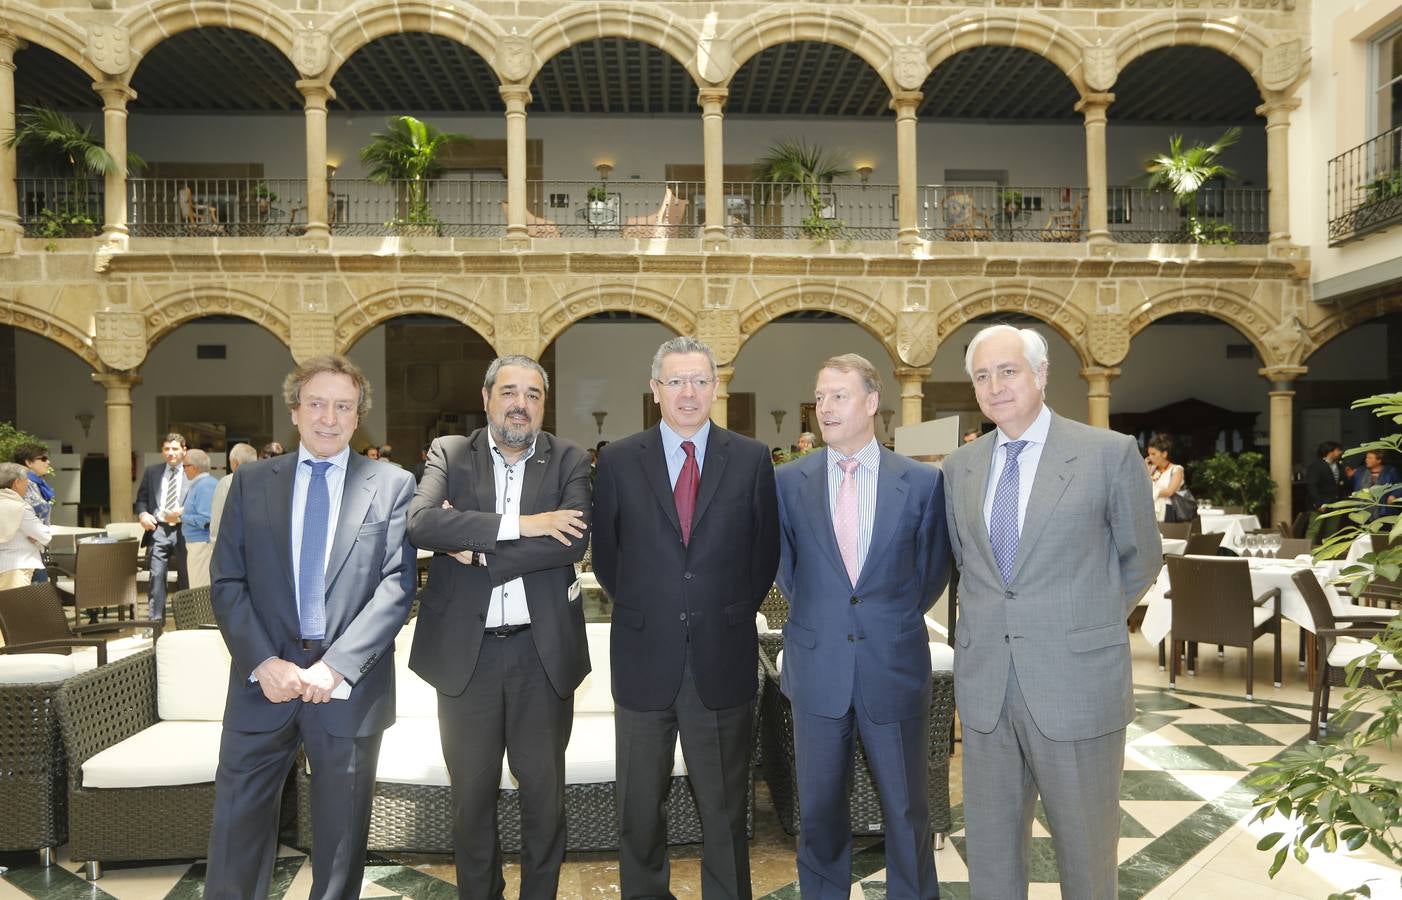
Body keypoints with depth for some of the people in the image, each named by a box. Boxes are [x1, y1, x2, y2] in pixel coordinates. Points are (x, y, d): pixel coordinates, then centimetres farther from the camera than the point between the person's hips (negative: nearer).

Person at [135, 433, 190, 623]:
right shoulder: (152, 471, 14)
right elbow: (141, 498, 16)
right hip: (158, 529, 2)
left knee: (186, 579, 5)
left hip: (183, 530, -2)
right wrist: (143, 513, -4)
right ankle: (155, 621, 3)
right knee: (156, 576, -2)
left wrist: (183, 512, -16)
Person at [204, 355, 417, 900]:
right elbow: (226, 583, 3)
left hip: (350, 685, -1)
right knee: (237, 831, 9)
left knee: (341, 838, 12)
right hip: (262, 679, 2)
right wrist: (264, 662, -11)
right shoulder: (251, 482, 7)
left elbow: (396, 586, -6)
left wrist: (335, 665, -15)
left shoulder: (392, 486, 1)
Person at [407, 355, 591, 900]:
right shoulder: (450, 453, 2)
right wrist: (519, 523, -21)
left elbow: (573, 541, -15)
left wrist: (479, 552, -16)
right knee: (471, 792, 14)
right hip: (466, 650, 1)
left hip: (542, 650, 0)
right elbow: (420, 522, -16)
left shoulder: (569, 460, 1)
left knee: (544, 790, 12)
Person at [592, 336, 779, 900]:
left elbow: (766, 550, 7)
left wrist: (735, 615, 5)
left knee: (724, 805, 12)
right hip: (644, 657, 1)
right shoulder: (618, 461, 1)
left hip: (723, 658, 0)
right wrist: (638, 612, 6)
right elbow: (604, 553, 9)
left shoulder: (751, 459, 1)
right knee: (639, 807, 14)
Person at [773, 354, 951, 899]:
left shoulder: (923, 481, -3)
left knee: (906, 808, 12)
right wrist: (817, 617, 8)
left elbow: (932, 570, 8)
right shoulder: (790, 481, 1)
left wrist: (892, 623, 7)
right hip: (817, 666, 1)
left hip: (894, 667, -1)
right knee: (819, 807, 13)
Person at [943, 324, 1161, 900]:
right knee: (990, 850, 15)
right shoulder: (959, 467, 6)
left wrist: (1085, 622, 9)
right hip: (984, 683, 4)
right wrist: (990, 618, 10)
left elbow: (1141, 560, 5)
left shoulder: (1110, 453, -6)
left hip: (1076, 681, -3)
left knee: (1086, 851, 12)